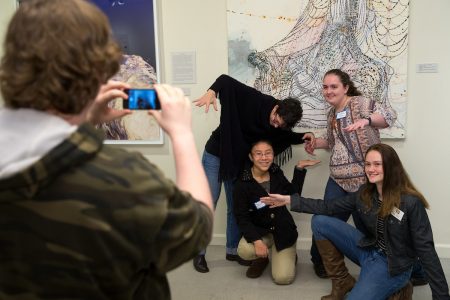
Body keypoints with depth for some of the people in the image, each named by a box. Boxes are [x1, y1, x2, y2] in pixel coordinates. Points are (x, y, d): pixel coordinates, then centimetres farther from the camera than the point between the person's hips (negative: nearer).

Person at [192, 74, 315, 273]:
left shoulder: (279, 126, -10)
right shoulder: (254, 100, -26)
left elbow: (287, 136, 11)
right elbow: (226, 80, -25)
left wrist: (303, 137, -7)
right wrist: (212, 92, -45)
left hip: (239, 163, 5)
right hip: (215, 155, -5)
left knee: (235, 207, 10)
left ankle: (233, 250, 26)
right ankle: (199, 252, 11)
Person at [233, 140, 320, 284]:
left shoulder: (277, 173, -2)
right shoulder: (242, 184, -14)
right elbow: (241, 218, -16)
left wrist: (299, 169, 3)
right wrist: (256, 240, -30)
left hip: (283, 230, 1)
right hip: (259, 231, -1)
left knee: (284, 277, -15)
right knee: (244, 251, -34)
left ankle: (289, 256, 22)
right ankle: (262, 258, 4)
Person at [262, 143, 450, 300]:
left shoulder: (410, 202, -20)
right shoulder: (365, 194, -2)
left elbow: (425, 250, -18)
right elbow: (329, 207, 0)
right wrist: (289, 200, -8)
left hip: (392, 265, -6)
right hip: (368, 250, 7)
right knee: (320, 222, -6)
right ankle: (343, 282, 6)